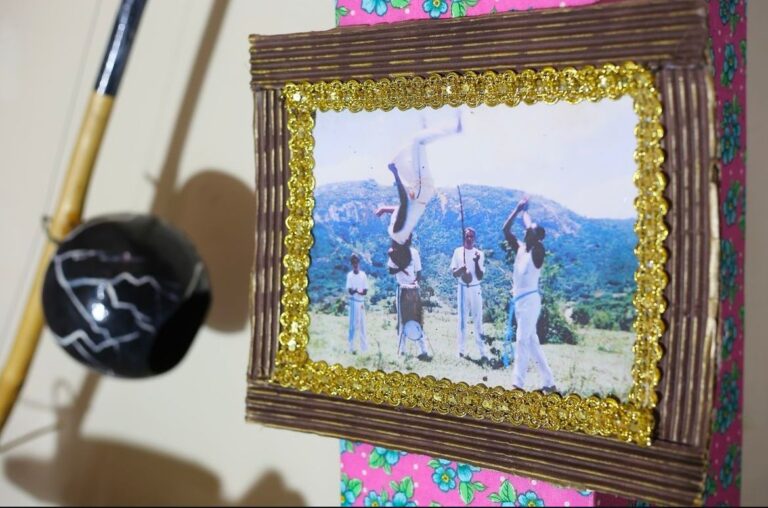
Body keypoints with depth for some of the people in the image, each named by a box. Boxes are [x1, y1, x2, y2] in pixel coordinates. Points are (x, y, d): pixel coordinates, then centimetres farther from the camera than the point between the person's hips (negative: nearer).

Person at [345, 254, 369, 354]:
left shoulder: (363, 275, 3)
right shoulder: (349, 275, -4)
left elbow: (365, 291, 1)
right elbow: (349, 291, -11)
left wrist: (359, 292, -18)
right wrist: (353, 291, -33)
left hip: (361, 302, 3)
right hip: (353, 302, -3)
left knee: (362, 324, 10)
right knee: (353, 324, -4)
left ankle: (364, 346, 19)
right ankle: (351, 347, 0)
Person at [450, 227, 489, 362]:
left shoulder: (479, 253, -1)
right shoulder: (458, 252, 2)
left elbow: (481, 277, -5)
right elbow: (454, 273, 1)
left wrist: (477, 262, -20)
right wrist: (460, 269, -20)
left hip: (475, 289, -1)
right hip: (462, 288, 1)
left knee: (478, 321, -3)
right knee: (462, 320, 6)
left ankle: (483, 352, -6)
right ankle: (462, 350, 12)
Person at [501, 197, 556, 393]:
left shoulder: (538, 251, -10)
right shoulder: (519, 248, 10)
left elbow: (531, 230, -26)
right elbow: (505, 229, 7)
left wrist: (525, 212, -9)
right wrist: (517, 209, 3)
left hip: (530, 300, -8)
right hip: (519, 300, 8)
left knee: (522, 341, -9)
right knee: (532, 341, 11)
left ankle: (518, 385, -8)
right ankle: (549, 384, 17)